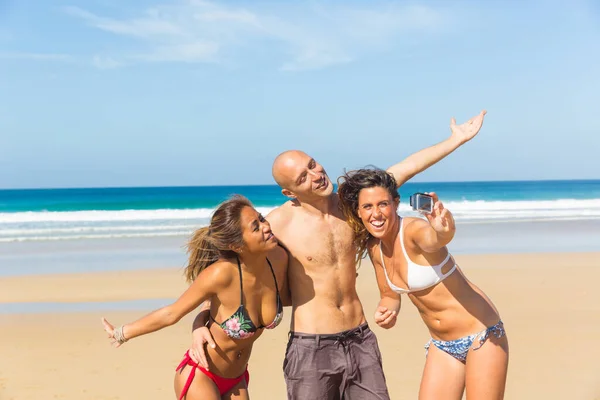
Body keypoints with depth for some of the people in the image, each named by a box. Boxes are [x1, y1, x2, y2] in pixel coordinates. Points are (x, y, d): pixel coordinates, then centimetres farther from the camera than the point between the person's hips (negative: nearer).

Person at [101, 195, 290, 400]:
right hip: (200, 376, -5)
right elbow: (172, 313, -13)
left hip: (236, 379, 5)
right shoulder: (221, 273, -30)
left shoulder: (278, 258, -17)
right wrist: (122, 334, -3)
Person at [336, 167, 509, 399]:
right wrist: (385, 312, -8)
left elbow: (433, 240, -46)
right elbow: (390, 296, 13)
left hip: (481, 336, -7)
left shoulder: (414, 230, -21)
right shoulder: (374, 248, 0)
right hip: (441, 345, 7)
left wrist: (443, 231, -69)